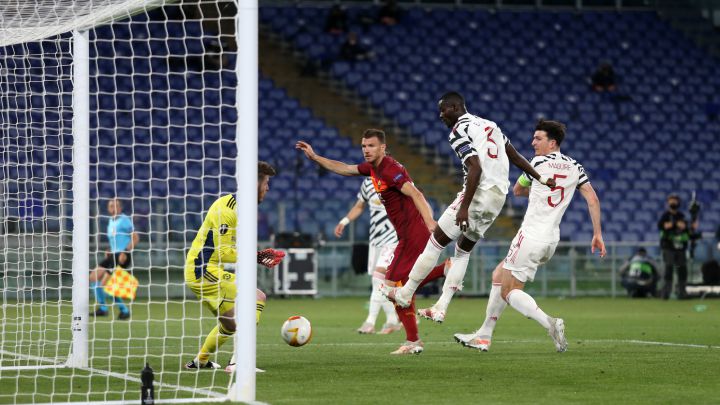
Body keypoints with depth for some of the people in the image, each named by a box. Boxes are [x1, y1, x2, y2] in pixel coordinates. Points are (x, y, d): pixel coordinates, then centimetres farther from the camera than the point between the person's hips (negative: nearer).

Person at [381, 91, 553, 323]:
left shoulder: (459, 132, -9)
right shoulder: (488, 124, 18)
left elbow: (475, 168, -21)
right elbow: (515, 157, 20)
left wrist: (464, 207, -22)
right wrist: (540, 179, 24)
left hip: (479, 195, -9)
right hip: (499, 197, 9)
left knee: (437, 242, 3)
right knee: (463, 251, 18)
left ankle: (405, 294, 12)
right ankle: (440, 308, 17)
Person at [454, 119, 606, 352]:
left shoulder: (538, 163, -8)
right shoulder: (574, 167, 8)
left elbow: (516, 190, 8)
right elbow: (592, 199, 3)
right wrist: (597, 234, 5)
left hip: (531, 236, -8)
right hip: (551, 239, 8)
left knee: (509, 292, -3)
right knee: (499, 275, 19)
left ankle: (550, 324, -24)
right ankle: (484, 336, 19)